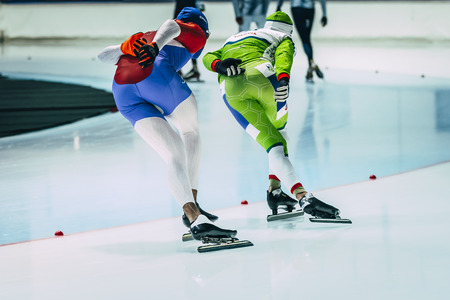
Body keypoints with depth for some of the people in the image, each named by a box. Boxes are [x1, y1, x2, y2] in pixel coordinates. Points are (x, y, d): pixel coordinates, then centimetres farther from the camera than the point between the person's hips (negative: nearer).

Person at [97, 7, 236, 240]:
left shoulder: (144, 38, 40)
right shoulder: (194, 32, 25)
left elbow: (103, 55, 37)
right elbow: (170, 26, 1)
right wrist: (155, 46, -15)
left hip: (121, 89, 5)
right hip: (156, 74, -5)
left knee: (175, 156, 4)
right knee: (191, 133, 22)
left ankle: (194, 217, -14)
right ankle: (192, 206, 14)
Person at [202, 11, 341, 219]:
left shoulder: (233, 40, 43)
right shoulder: (283, 39, 28)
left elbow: (208, 57, 27)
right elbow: (282, 56, 3)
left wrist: (218, 65, 5)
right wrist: (283, 78, -15)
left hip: (230, 89, 3)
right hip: (261, 75, -3)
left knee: (274, 145, 3)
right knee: (279, 132, 22)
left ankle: (301, 197, -9)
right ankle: (274, 189, 8)